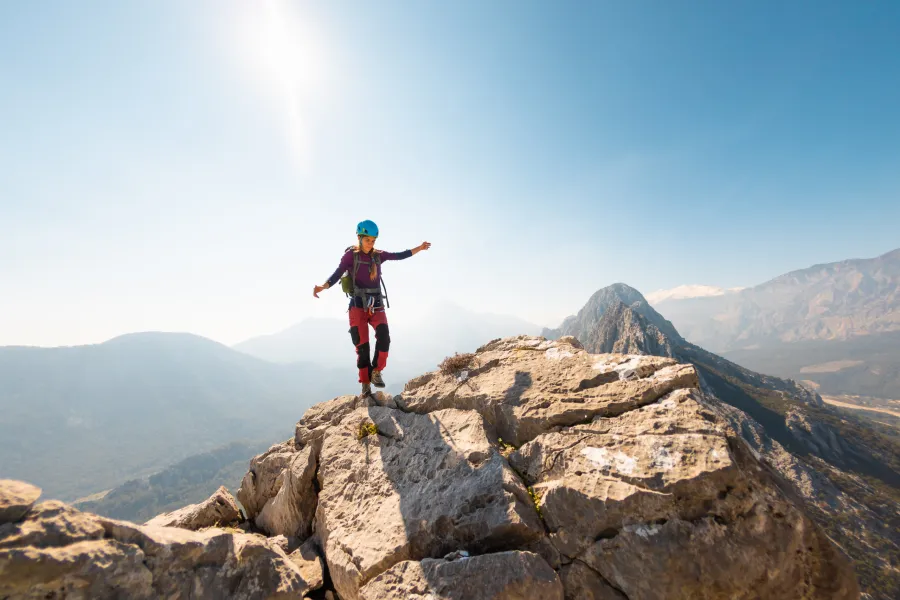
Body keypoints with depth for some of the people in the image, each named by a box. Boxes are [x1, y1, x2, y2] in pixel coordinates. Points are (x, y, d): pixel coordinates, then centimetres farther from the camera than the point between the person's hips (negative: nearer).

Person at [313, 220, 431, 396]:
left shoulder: (378, 255, 9)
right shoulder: (350, 254, -3)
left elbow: (400, 256, 17)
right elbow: (337, 274, -13)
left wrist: (419, 248, 16)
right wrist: (322, 286, -30)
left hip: (376, 305, 3)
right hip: (358, 305, -3)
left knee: (384, 337, -17)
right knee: (362, 345, -5)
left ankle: (376, 372, 0)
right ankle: (365, 383, 6)